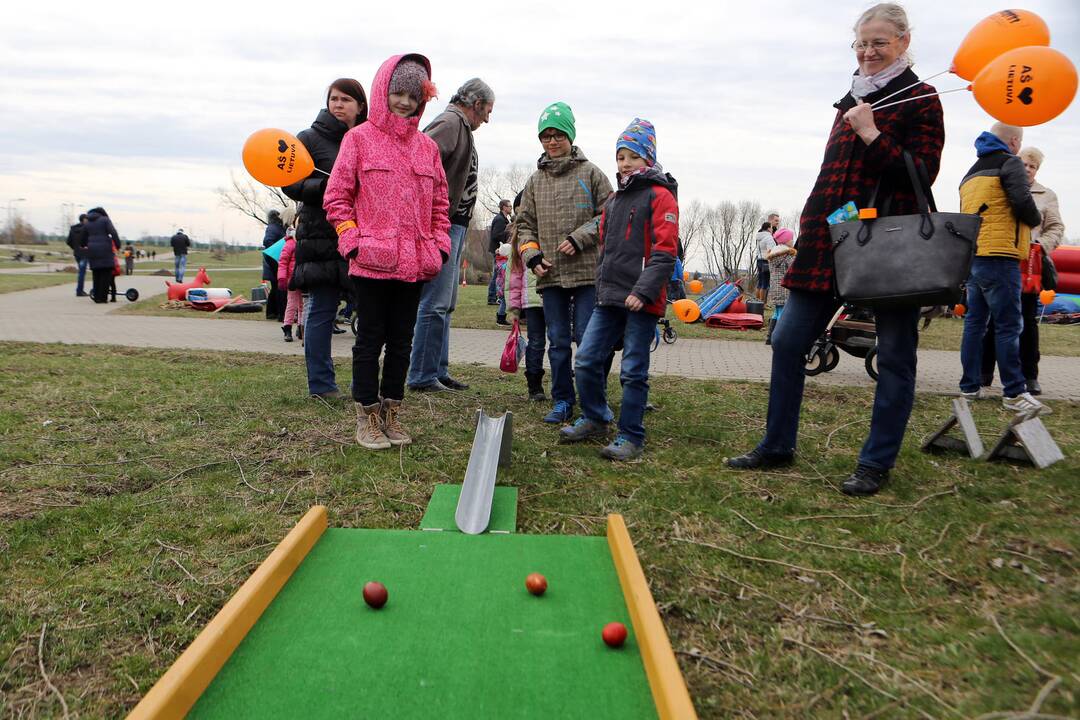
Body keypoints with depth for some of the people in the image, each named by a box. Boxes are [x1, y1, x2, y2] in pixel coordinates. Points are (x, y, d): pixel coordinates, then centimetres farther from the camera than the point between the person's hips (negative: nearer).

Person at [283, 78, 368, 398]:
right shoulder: (310, 138, 3)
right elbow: (291, 185, -3)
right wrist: (324, 186, -19)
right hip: (321, 236, -4)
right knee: (321, 311, -1)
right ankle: (321, 384, 9)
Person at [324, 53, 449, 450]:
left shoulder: (428, 146, 13)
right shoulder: (359, 138, 1)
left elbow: (440, 204, 18)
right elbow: (336, 197, -1)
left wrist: (440, 246, 6)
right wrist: (353, 242, -10)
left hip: (415, 265, 4)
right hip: (371, 263, -4)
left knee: (401, 341, 11)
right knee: (370, 339, 4)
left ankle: (390, 413, 23)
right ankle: (367, 417, 15)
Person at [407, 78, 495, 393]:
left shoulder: (461, 128, 22)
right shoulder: (450, 122, -9)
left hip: (453, 225, 11)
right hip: (442, 225, -10)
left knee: (444, 304, 13)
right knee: (436, 304, -7)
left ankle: (438, 372, 22)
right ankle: (423, 377, -1)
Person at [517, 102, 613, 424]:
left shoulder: (591, 173, 3)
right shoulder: (535, 180, 15)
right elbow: (525, 223, 17)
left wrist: (579, 238, -12)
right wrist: (531, 254, 0)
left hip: (587, 272, -4)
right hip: (550, 275, 4)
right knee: (558, 342, 8)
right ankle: (563, 401, 17)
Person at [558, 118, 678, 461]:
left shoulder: (659, 196, -4)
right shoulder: (614, 200, 19)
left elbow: (665, 253, -13)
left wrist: (643, 291, -22)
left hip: (642, 301, -7)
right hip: (609, 298, 7)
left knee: (633, 371, -1)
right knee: (587, 360, 7)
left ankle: (631, 436, 11)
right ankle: (594, 419, 26)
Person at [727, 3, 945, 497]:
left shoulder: (919, 99, 1)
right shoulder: (850, 102, 20)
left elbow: (921, 176, -9)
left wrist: (872, 135, -16)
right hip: (831, 242, 6)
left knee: (895, 357, 2)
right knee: (787, 340, 2)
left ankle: (876, 464, 12)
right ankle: (777, 446, 14)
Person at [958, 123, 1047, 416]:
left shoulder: (972, 172, 23)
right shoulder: (1009, 163, -2)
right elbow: (1022, 202, -14)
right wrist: (1036, 220, 4)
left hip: (972, 257, 8)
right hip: (999, 257, -8)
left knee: (974, 323, 9)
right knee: (1008, 326, -6)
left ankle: (970, 387, 11)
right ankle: (1014, 393, -5)